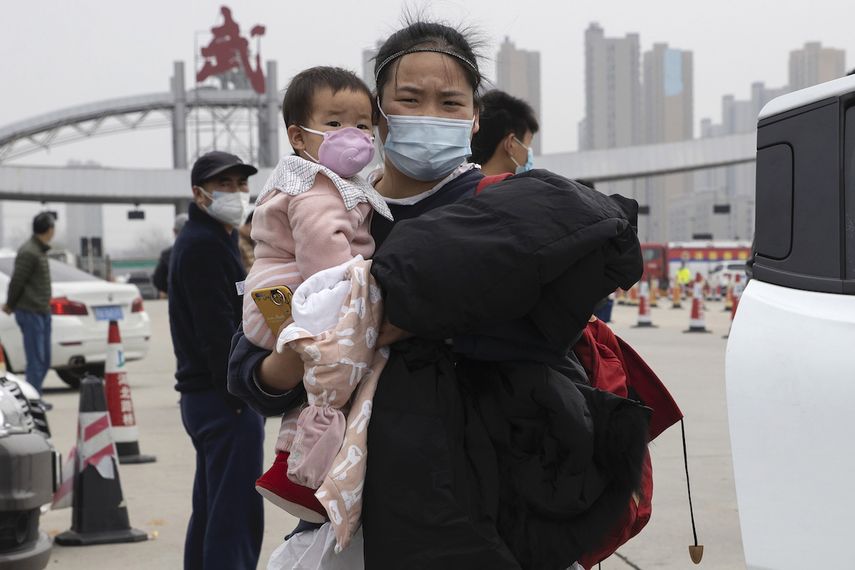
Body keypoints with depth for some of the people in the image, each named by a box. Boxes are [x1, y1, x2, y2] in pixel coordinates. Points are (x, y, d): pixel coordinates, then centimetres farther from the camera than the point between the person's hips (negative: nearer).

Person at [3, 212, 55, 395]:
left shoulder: (39, 250, 14)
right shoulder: (29, 252, -16)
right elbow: (17, 281, -14)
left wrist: (10, 304, 14)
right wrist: (10, 305, 0)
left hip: (42, 313, 9)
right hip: (30, 313, -9)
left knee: (44, 361, 11)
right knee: (36, 361, -7)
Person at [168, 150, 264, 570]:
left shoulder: (209, 240, 20)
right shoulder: (204, 245, -13)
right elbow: (217, 331, -21)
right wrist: (240, 396, -22)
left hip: (204, 396, 11)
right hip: (224, 398, -11)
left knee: (210, 512, 16)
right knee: (236, 516, -10)